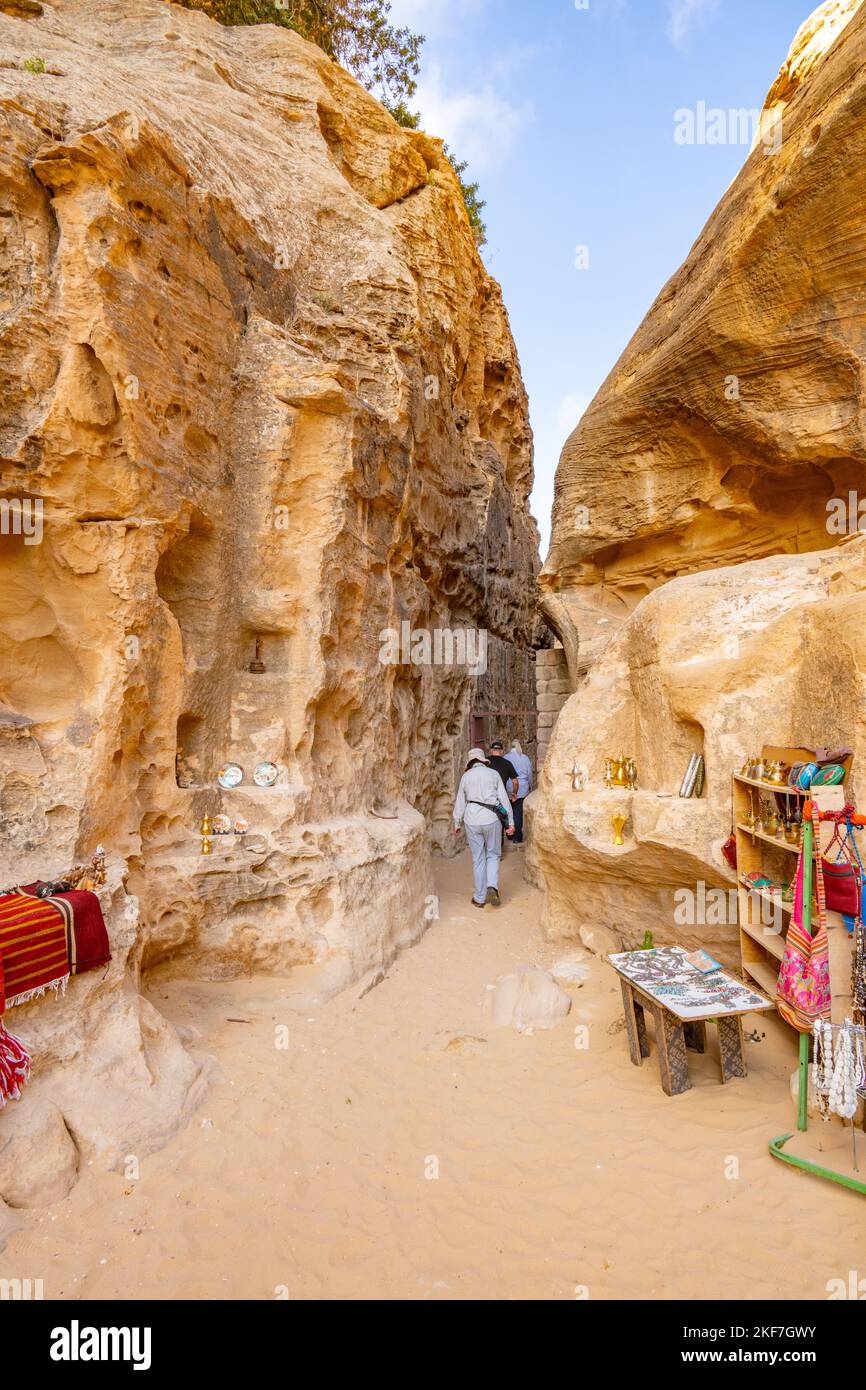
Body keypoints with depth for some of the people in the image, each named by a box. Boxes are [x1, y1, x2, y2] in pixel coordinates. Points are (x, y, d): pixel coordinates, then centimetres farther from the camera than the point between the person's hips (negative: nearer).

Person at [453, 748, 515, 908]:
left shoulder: (466, 776, 5)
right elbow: (504, 799, 0)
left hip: (472, 820, 1)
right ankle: (492, 887, -8)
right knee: (493, 855, 14)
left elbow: (460, 802, 9)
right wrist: (511, 822, 4)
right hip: (492, 819, -1)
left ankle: (480, 898, 14)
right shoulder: (493, 774, 3)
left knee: (478, 859, 10)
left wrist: (457, 823, 20)